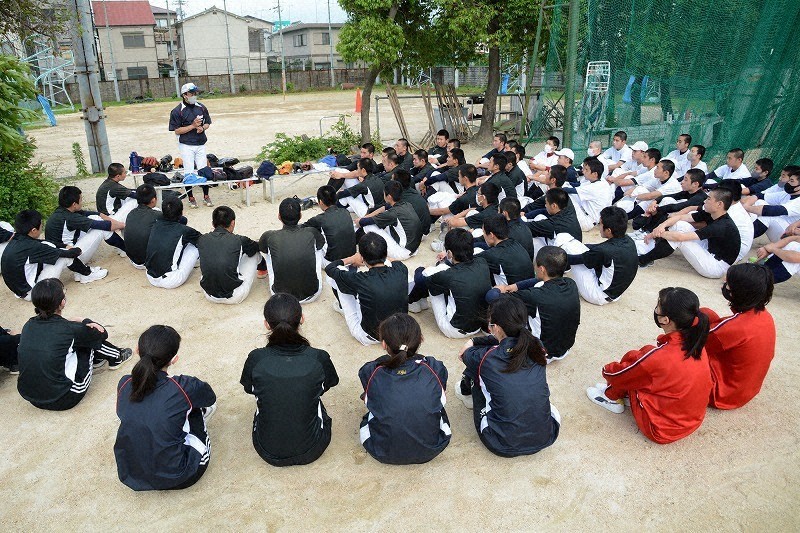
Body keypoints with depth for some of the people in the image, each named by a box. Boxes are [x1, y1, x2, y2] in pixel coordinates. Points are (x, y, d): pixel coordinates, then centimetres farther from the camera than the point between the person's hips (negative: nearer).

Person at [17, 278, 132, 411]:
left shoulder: (29, 326, -4)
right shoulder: (68, 329, -18)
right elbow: (102, 333, 2)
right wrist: (86, 322, 18)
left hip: (30, 396, 6)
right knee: (88, 338, 8)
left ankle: (96, 359, 39)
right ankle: (116, 358, 32)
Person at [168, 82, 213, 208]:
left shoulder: (201, 107, 5)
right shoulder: (177, 111, -9)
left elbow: (207, 123, 14)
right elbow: (177, 131, -10)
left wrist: (202, 128, -9)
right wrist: (193, 126, -19)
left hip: (200, 144, 4)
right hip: (186, 145, -4)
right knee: (189, 172, 0)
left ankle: (206, 196, 17)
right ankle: (191, 198, 11)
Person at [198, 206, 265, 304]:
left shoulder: (202, 240, -1)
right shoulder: (239, 240, -10)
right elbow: (258, 246, 13)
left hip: (209, 296, 3)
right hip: (235, 297, -3)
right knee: (254, 252, 16)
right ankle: (262, 270, 50)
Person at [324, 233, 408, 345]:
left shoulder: (361, 280, -29)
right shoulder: (400, 269, -19)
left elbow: (329, 268, -9)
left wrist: (352, 259, 7)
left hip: (370, 338, -4)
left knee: (333, 277, -1)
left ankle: (343, 306, 32)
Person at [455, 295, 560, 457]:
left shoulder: (486, 358, -16)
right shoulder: (537, 347, -7)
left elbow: (466, 355, 9)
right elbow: (509, 338, 15)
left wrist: (472, 344, 28)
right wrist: (474, 340, 19)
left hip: (505, 446, -3)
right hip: (546, 437, 3)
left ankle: (467, 391, 45)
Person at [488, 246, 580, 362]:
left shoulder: (536, 296, -32)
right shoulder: (571, 284, -13)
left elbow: (491, 297, -25)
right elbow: (545, 281, 10)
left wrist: (498, 290, -3)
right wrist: (516, 286, 6)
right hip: (566, 347, 6)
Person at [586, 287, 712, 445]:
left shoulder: (657, 358, -31)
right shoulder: (696, 344, -12)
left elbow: (615, 374, -12)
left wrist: (607, 370, 9)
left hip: (662, 431, -6)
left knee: (632, 357, -3)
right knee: (640, 355, 7)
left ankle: (611, 398, 20)